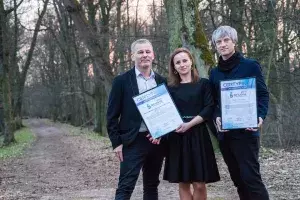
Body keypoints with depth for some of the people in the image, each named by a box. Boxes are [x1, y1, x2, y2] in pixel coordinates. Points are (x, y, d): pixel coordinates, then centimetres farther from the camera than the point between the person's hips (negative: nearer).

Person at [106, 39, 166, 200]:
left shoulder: (162, 81, 8)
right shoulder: (121, 81, -3)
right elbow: (112, 115, -4)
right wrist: (116, 142, -9)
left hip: (157, 141, 4)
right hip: (133, 142, -4)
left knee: (152, 186, 14)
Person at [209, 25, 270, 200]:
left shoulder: (250, 65, -1)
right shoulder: (215, 73, 12)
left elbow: (263, 95, -2)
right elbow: (213, 102, 13)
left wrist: (260, 117, -20)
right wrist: (217, 118, -8)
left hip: (246, 131, -5)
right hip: (225, 133, 5)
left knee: (251, 177, -10)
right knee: (238, 178, 10)